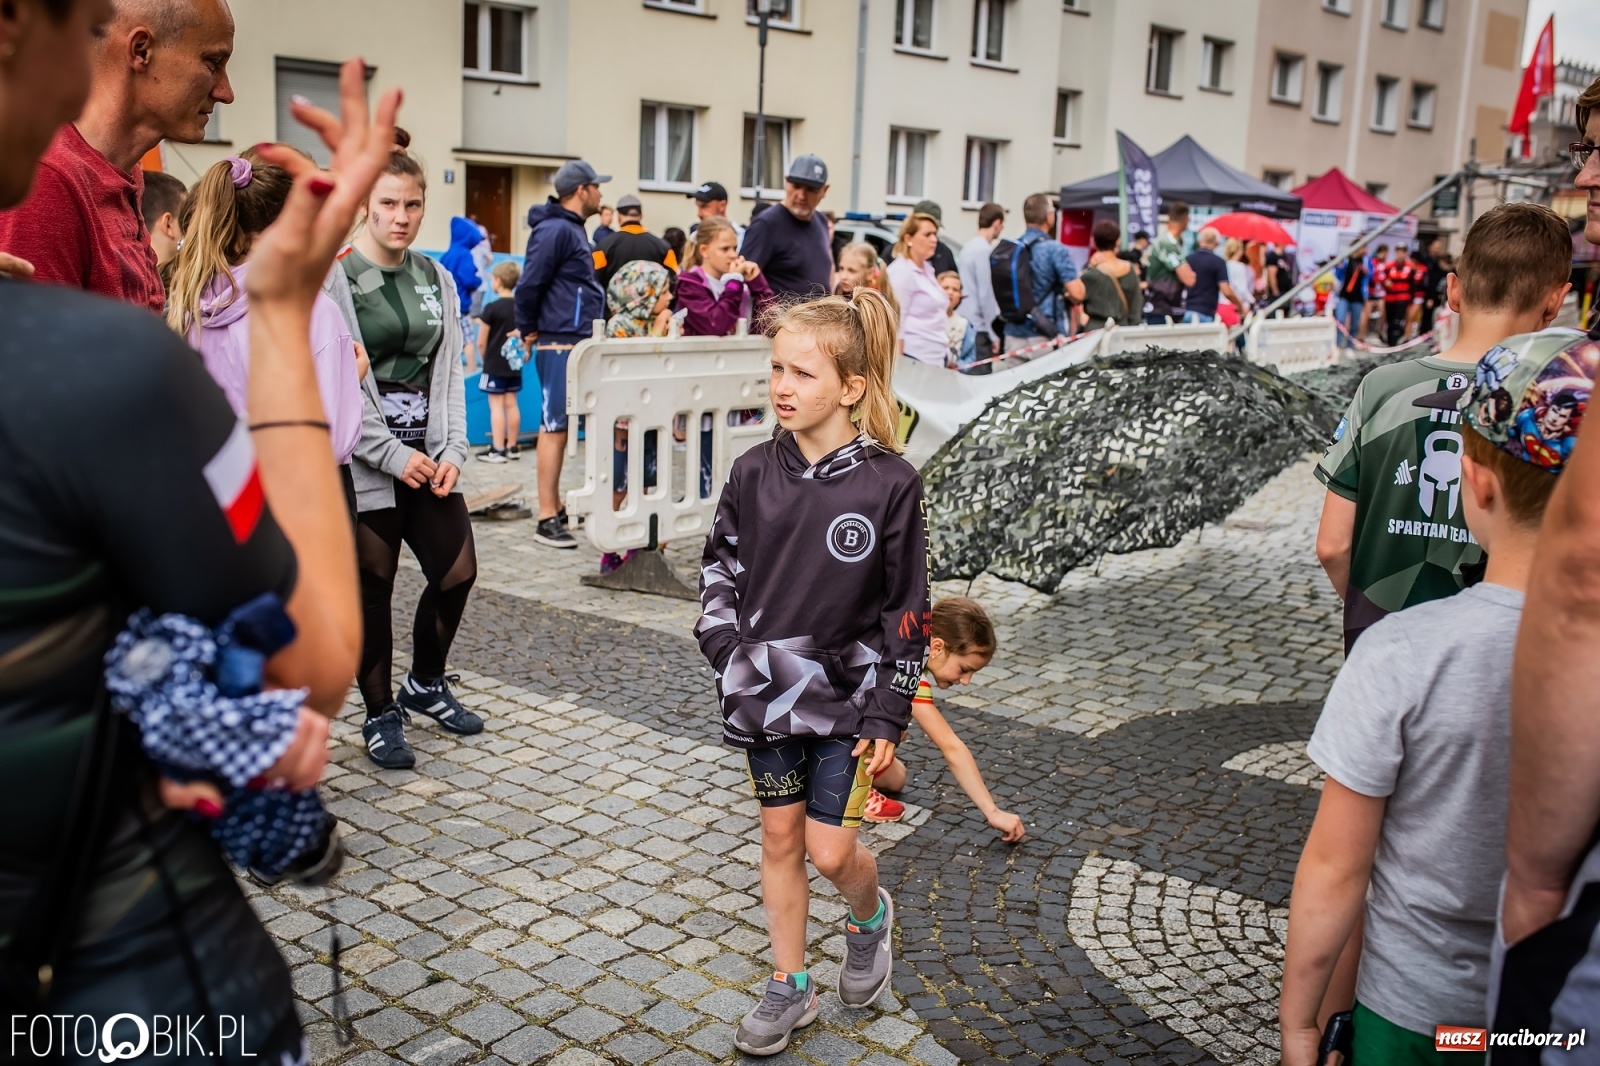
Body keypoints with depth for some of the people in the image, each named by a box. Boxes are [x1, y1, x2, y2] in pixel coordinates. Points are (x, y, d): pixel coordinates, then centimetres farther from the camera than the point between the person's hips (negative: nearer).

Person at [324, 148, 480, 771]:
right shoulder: (335, 278, -7)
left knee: (458, 571, 4)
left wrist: (453, 450, -1)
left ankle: (425, 684, 29)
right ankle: (382, 714, 21)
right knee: (373, 587, 4)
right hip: (367, 462, -5)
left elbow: (449, 371, 11)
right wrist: (393, 455, -14)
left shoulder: (436, 278, 10)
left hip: (428, 456, 5)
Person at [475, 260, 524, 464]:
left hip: (494, 365, -6)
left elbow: (481, 342, -10)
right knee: (511, 404, 11)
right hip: (514, 363, 6)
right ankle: (512, 446, 17)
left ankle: (497, 450, -2)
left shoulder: (492, 308, -14)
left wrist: (486, 359, 6)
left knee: (496, 406, -3)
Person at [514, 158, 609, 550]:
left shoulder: (573, 230, 19)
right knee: (555, 426, -8)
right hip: (559, 344, -10)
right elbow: (529, 285, -16)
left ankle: (556, 508, 21)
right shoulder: (555, 230, -12)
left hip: (578, 343, 10)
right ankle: (547, 519, -5)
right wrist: (528, 331, -6)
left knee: (558, 426, 13)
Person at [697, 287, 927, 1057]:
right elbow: (720, 568, 9)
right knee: (779, 837, 13)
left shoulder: (889, 482, -14)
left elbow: (907, 610, -9)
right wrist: (728, 654, -3)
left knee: (830, 850, 0)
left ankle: (870, 916, 35)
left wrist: (889, 716, -8)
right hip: (766, 695, 4)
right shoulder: (754, 473, -3)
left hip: (845, 697, -3)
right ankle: (789, 987, 30)